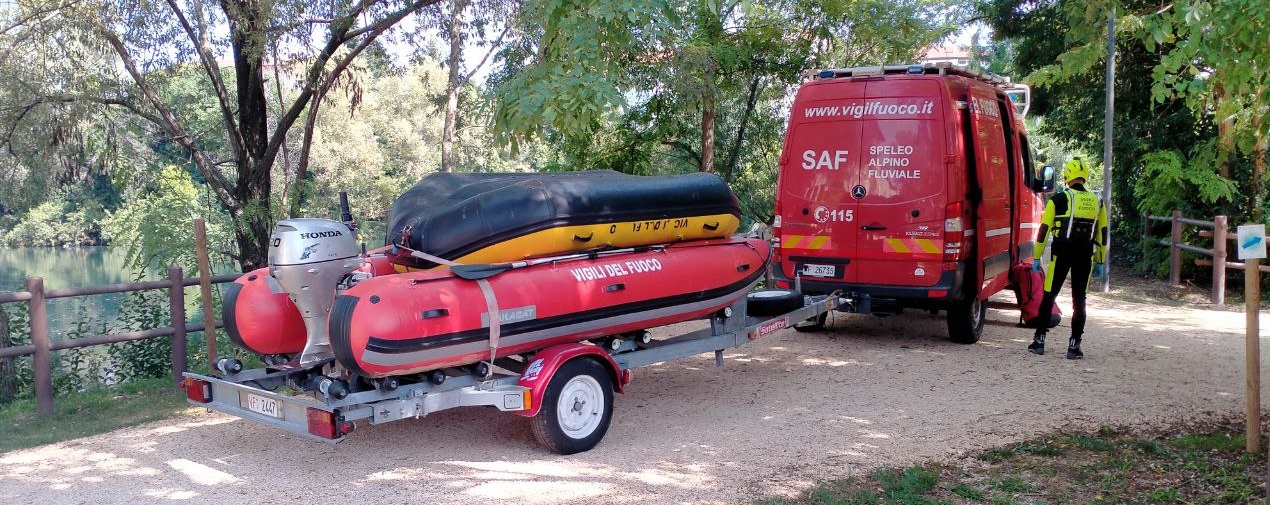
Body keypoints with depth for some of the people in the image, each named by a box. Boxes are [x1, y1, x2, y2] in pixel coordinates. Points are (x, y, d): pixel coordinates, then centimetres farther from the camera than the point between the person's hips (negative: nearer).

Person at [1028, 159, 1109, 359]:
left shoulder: (1058, 200, -5)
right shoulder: (1097, 202, 8)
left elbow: (1044, 229, -5)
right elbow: (1102, 234, 11)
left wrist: (1037, 257, 1)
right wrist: (1099, 262, 17)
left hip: (1062, 254, -3)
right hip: (1085, 256, 3)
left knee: (1048, 297, 6)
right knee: (1079, 299, 8)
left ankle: (1039, 340, 7)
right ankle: (1074, 345, 7)